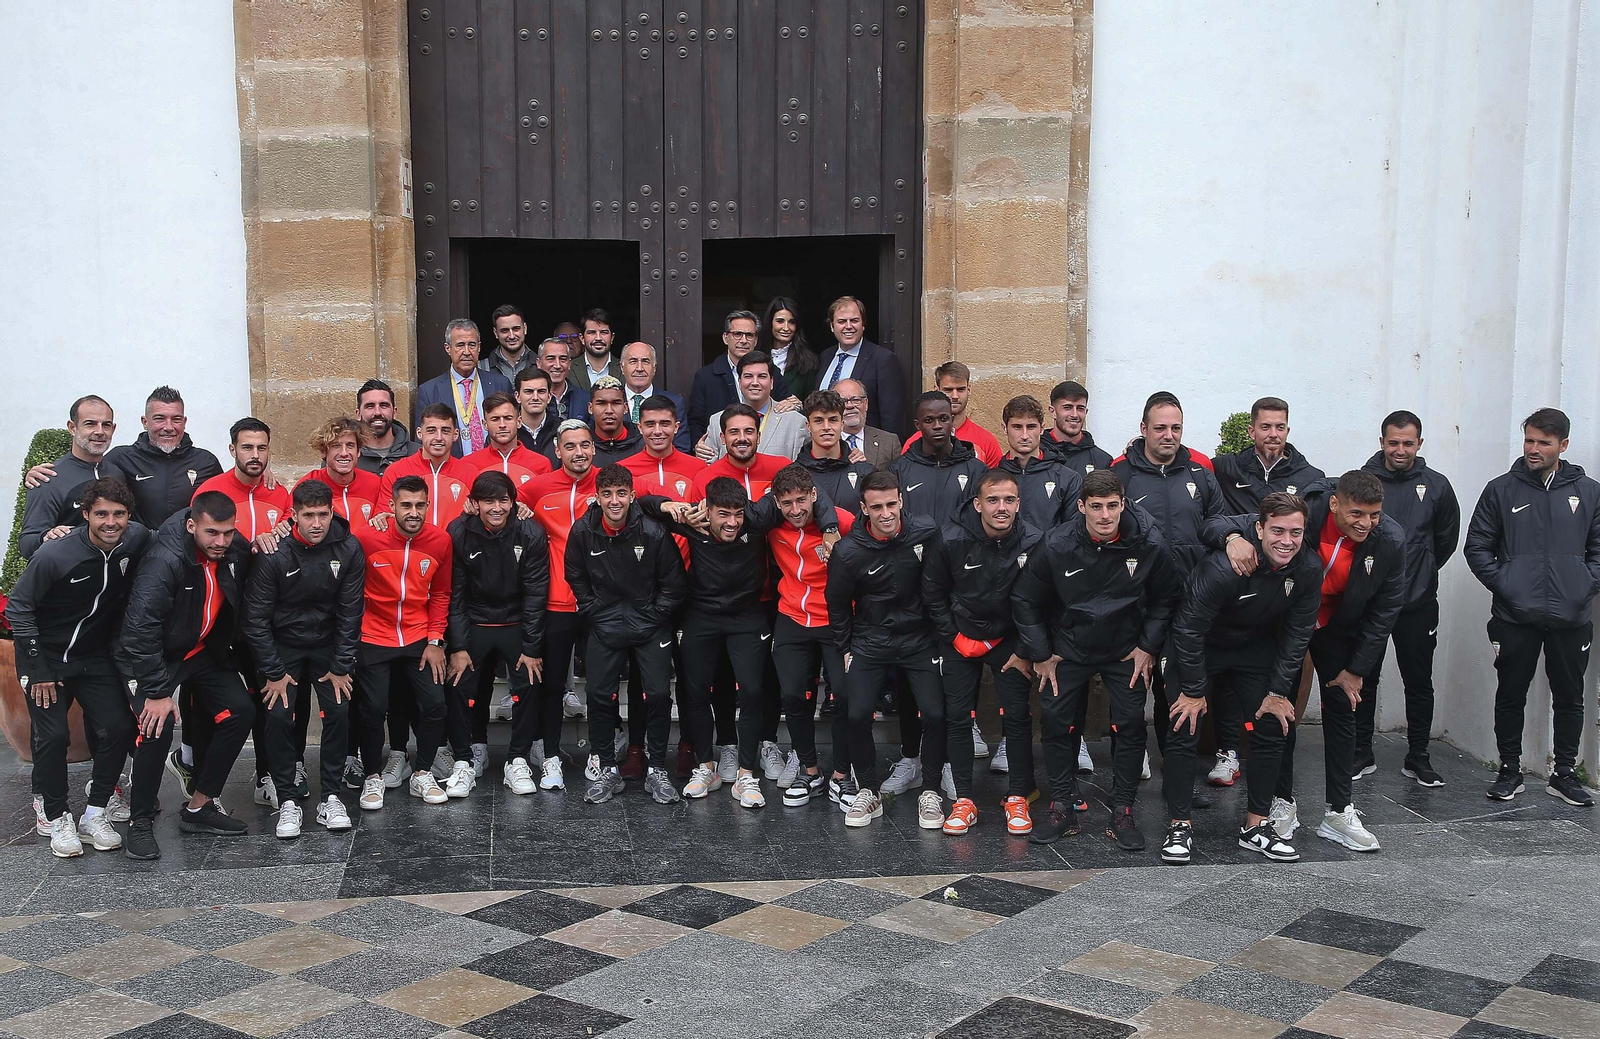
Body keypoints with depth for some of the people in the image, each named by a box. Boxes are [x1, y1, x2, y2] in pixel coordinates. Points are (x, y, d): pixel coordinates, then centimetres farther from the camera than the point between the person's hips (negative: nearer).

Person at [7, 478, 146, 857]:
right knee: (52, 736, -12)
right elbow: (18, 607, -13)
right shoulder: (55, 554, -24)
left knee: (119, 727, -8)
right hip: (46, 654, -3)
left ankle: (95, 815, 7)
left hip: (96, 656, 4)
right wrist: (38, 669, -14)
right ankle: (58, 819, 6)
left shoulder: (137, 539, -14)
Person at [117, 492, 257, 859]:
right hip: (153, 655, -6)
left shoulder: (237, 550, -11)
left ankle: (199, 807, 8)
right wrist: (157, 691, -29)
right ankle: (140, 824, -8)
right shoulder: (165, 560, -30)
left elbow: (242, 606, 8)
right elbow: (140, 629, -30)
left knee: (241, 710, -4)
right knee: (158, 725, -25)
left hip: (205, 651, 7)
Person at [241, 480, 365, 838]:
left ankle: (330, 796, 1)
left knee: (339, 711, -13)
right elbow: (256, 617, -13)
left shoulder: (348, 549, -13)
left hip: (328, 642, 2)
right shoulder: (274, 553, -19)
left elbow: (349, 613, -6)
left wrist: (341, 667, -8)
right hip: (282, 644, -1)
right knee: (278, 715, -15)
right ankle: (288, 801, -3)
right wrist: (273, 672, -13)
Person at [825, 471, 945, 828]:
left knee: (935, 714, -9)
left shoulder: (927, 533, -12)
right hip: (869, 642, 0)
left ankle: (930, 792, 11)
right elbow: (837, 604, 1)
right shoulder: (848, 551, -15)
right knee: (858, 715, -11)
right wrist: (845, 649, 6)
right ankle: (868, 793, 9)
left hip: (920, 638, 1)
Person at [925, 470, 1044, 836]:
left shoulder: (1034, 542, -16)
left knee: (1017, 717, -5)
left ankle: (1018, 799, 7)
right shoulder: (952, 540, -17)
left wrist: (1026, 650, -5)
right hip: (960, 638, 0)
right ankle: (964, 800, 8)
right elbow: (933, 594, -2)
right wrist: (954, 638, -4)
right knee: (959, 718, -1)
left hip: (1008, 639, 0)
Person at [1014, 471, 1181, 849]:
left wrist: (1148, 647, -3)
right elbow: (1025, 600, -4)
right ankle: (1062, 807, 14)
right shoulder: (1056, 545, -18)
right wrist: (1040, 654, -4)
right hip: (1068, 649, 0)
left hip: (1126, 651, 0)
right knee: (1057, 722, 0)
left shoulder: (1150, 545, -18)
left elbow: (1166, 599, 1)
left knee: (1130, 725, -5)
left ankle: (1122, 811, 7)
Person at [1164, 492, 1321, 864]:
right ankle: (1179, 826, 0)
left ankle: (1257, 825, 13)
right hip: (1201, 648, -5)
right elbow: (1188, 627, -25)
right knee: (1185, 727, -11)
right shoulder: (1223, 566, -35)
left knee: (1272, 727, 1)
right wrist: (1194, 691, -20)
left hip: (1256, 648, 5)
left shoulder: (1309, 568, -17)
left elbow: (1297, 633, -5)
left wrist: (1278, 691, -7)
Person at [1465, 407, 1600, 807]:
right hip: (1515, 619, -1)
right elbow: (1477, 547, 3)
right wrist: (1503, 585, -8)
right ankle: (1510, 771, 18)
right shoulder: (1501, 490, 2)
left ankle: (1564, 773, 21)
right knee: (1510, 696, 6)